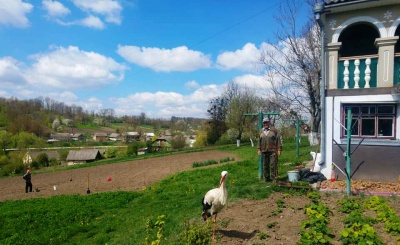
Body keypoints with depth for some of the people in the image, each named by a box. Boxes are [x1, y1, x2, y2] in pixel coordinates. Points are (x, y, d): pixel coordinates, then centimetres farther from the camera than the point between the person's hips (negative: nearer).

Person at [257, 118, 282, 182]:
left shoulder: (274, 130, 2)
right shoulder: (261, 131, 14)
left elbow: (278, 140, -1)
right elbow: (259, 141, 16)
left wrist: (279, 149, -6)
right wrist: (259, 149, 8)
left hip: (273, 151, -4)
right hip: (264, 151, 4)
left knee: (273, 165, -7)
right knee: (265, 165, 8)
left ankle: (274, 178, 1)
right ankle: (266, 178, 18)